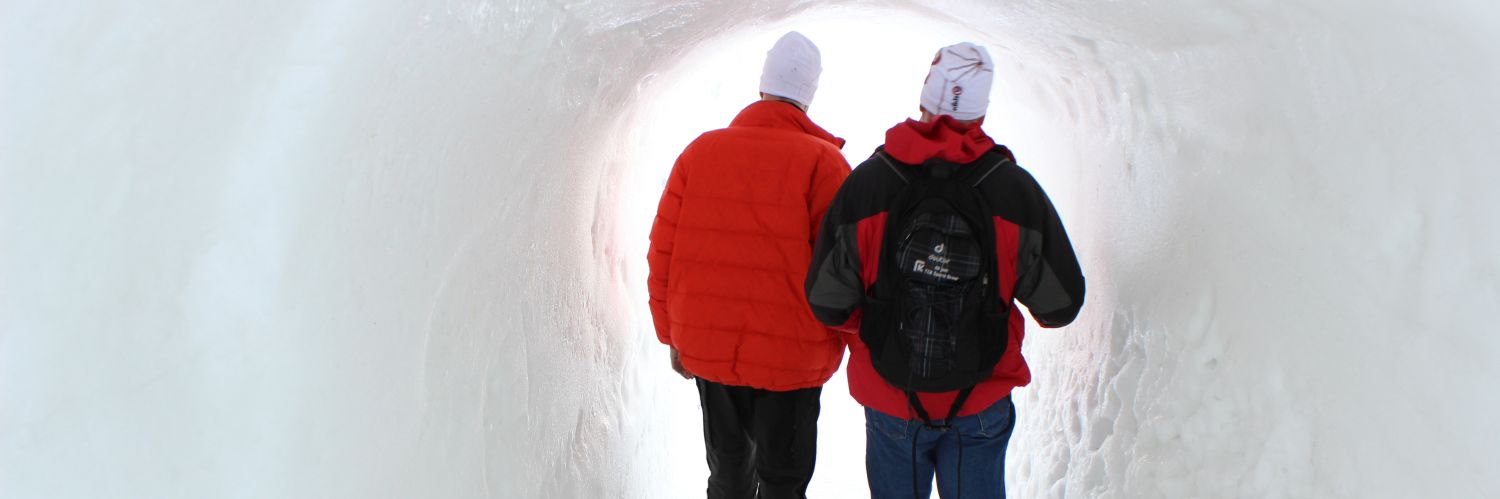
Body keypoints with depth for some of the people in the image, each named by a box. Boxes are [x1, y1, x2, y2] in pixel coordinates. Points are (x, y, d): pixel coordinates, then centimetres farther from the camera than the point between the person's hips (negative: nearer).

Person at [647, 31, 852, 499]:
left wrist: (673, 336, 13)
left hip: (706, 350, 4)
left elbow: (662, 253, 2)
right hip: (793, 356, -3)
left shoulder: (699, 151, -1)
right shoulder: (822, 162, -13)